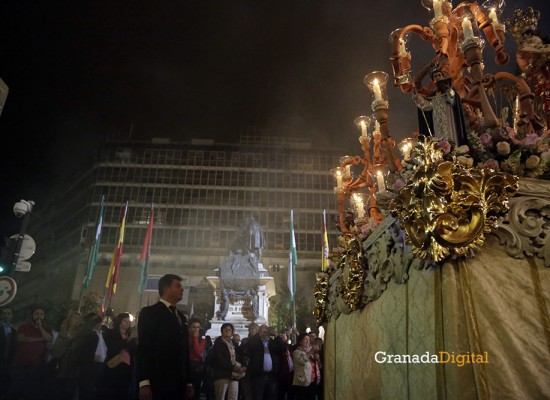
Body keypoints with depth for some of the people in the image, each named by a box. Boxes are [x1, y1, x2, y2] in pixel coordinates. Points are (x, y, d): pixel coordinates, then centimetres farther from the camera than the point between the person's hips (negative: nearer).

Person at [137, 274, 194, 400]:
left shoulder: (181, 317, 19)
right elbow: (143, 348, -10)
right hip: (157, 383, -6)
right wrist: (144, 383, -18)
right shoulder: (149, 312, -2)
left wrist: (189, 381, 14)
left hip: (179, 384, 6)